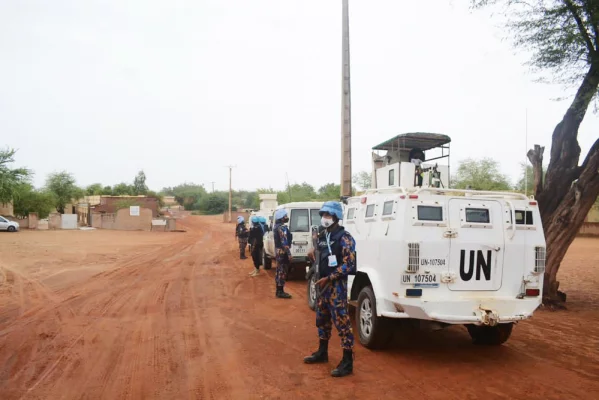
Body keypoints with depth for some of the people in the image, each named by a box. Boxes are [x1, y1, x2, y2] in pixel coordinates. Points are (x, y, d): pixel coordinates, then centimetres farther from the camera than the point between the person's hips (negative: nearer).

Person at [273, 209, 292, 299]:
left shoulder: (277, 226, 14)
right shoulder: (282, 227, -18)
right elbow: (284, 242, -23)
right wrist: (289, 253, -22)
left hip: (278, 251, 10)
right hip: (282, 252, -10)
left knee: (279, 271, 14)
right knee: (282, 271, -6)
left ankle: (279, 290, 21)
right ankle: (281, 292, -2)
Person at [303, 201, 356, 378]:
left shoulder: (344, 237, -13)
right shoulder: (322, 236, 12)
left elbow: (349, 264, -18)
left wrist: (329, 278, -19)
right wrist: (319, 279, 11)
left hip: (337, 285, -9)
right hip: (324, 285, 9)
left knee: (342, 322, -7)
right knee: (322, 319, 18)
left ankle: (347, 362, -1)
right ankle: (322, 352, 34)